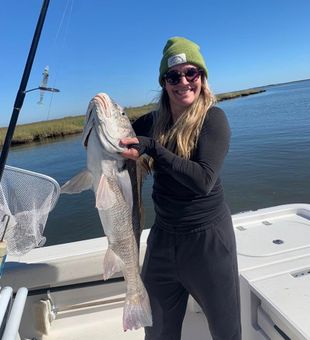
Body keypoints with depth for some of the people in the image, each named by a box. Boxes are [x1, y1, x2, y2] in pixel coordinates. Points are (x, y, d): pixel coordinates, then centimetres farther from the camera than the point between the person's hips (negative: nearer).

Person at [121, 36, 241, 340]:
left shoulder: (213, 118, -13)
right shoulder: (153, 121, 1)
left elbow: (204, 179, -24)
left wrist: (151, 148, -27)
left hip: (207, 237, -4)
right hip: (163, 235, 5)